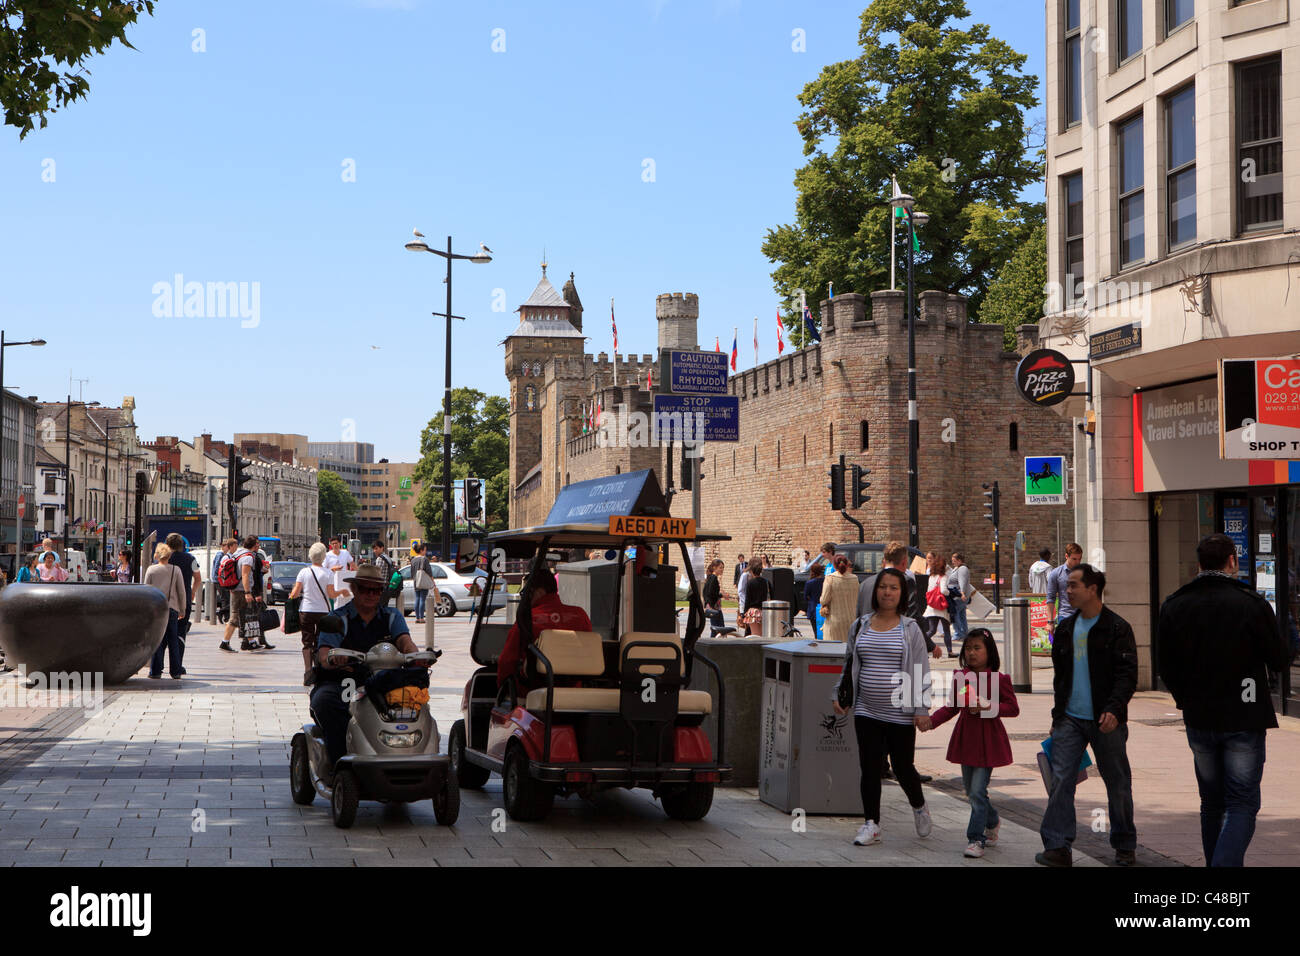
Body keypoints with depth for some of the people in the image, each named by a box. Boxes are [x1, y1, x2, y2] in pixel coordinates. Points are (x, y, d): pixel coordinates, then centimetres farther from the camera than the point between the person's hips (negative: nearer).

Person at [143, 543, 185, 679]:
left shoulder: (151, 569, 0)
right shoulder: (176, 570, 1)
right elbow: (182, 591, 2)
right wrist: (182, 609, 12)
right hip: (171, 608, 1)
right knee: (173, 640, 7)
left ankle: (156, 671, -1)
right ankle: (175, 672, 7)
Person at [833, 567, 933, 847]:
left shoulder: (910, 629, 0)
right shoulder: (860, 626, 8)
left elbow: (922, 671, -1)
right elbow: (849, 665, 18)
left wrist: (921, 709, -8)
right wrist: (840, 696, 8)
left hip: (900, 714, -3)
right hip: (867, 711, 3)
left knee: (902, 767, 3)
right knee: (869, 768, 1)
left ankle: (919, 808, 31)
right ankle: (871, 824, 11)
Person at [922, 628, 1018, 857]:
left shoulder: (998, 679, -9)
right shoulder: (961, 677, 5)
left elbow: (1013, 708, -8)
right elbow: (952, 707, 13)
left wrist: (987, 707, -21)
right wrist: (931, 720, -1)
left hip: (988, 740, -6)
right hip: (966, 738, 6)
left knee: (977, 790, -10)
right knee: (970, 790, 15)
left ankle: (976, 840, -3)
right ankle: (992, 822, 40)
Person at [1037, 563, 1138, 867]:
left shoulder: (1117, 628, -6)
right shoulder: (1066, 628, 13)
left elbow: (1127, 674, -12)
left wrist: (1114, 709, -25)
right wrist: (1058, 712, 18)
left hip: (1106, 720, -5)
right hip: (1070, 718, 5)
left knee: (1117, 784, 7)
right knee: (1060, 780, -7)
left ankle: (1125, 847, 21)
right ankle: (1057, 847, -8)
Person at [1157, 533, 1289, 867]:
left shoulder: (1173, 606, 0)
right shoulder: (1252, 604, -13)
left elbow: (1167, 668, 6)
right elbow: (1279, 660, -5)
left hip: (1198, 720, 4)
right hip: (1244, 720, -4)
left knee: (1212, 803, 18)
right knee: (1242, 805, -1)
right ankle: (1226, 863, -19)